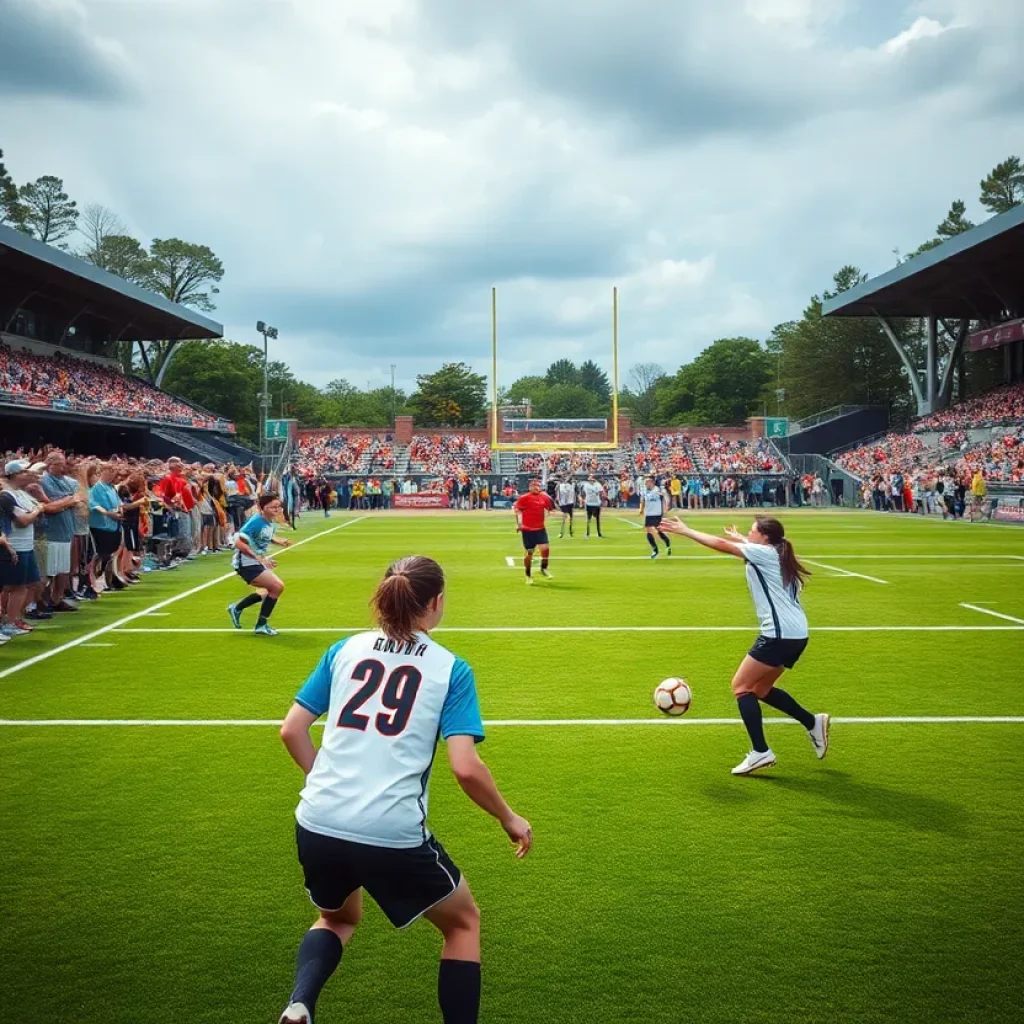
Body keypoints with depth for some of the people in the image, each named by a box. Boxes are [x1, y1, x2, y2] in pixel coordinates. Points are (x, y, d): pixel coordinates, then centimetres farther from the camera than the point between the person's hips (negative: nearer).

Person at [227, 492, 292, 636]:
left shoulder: (270, 521, 0)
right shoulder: (256, 521, -25)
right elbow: (239, 543, -28)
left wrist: (279, 542, 1)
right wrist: (259, 558, -31)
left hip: (256, 562, 10)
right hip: (246, 563, -10)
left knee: (271, 591, 23)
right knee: (278, 586, -17)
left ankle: (236, 608, 39)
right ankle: (261, 625, -1)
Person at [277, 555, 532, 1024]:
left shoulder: (345, 649, 8)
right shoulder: (450, 669, -2)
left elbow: (291, 731, 9)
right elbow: (466, 768, -10)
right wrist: (509, 819, 7)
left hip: (316, 826, 4)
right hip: (393, 835, -4)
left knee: (338, 918, 35)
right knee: (463, 921, 24)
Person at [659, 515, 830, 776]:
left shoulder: (764, 553, -7)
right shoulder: (776, 555, 16)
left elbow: (721, 544, -7)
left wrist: (685, 531, 0)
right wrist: (741, 539, 52)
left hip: (779, 634, -9)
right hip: (795, 635, 9)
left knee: (741, 686, -3)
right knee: (760, 689, 19)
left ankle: (761, 752, -8)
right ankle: (813, 723, 19)